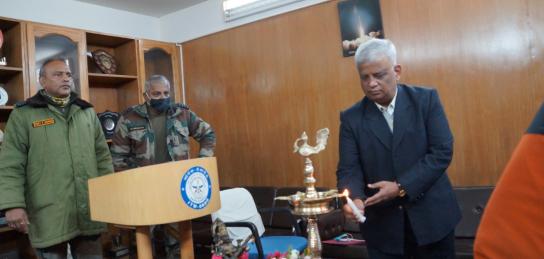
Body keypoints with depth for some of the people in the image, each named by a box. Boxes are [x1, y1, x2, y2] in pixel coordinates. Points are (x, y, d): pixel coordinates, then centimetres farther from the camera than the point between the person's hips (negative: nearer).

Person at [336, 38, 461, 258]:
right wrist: (355, 198, -26)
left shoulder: (426, 100, -5)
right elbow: (349, 169, -5)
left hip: (432, 216, 0)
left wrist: (402, 187, -19)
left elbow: (442, 151, -10)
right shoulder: (351, 117, -2)